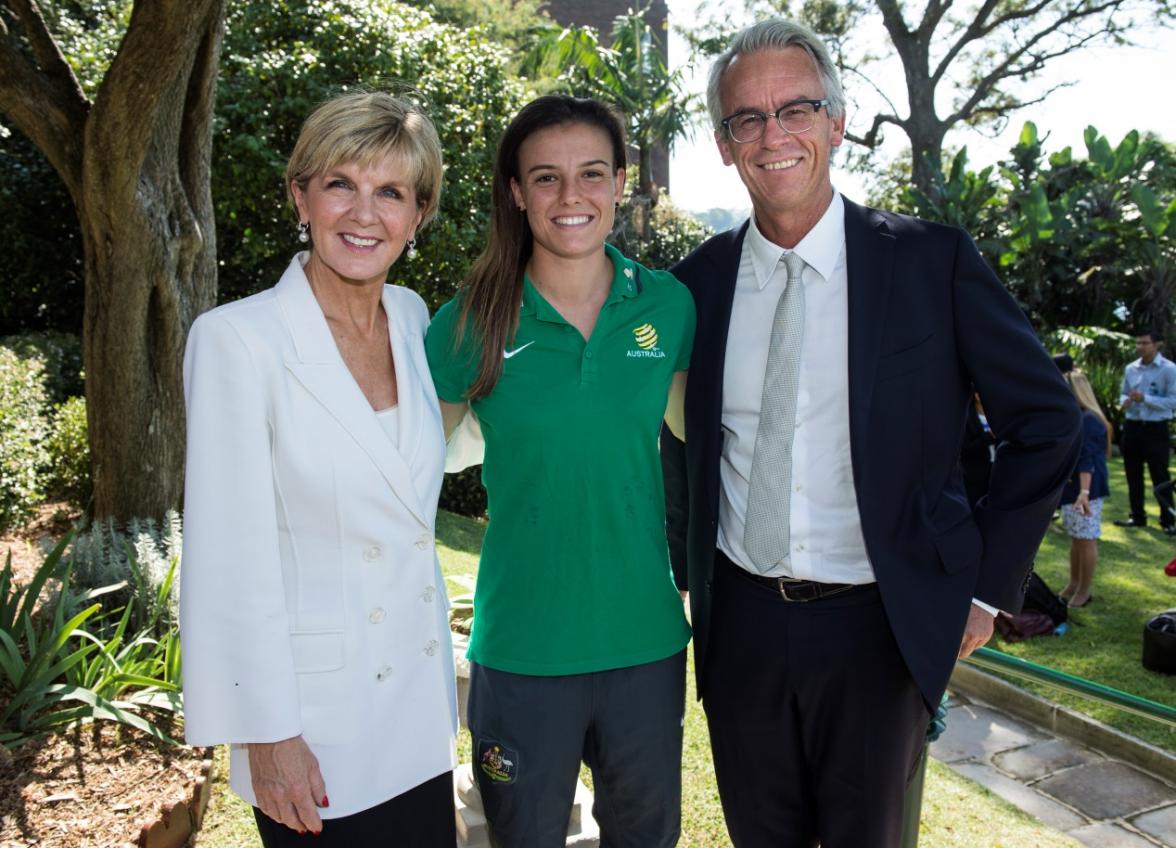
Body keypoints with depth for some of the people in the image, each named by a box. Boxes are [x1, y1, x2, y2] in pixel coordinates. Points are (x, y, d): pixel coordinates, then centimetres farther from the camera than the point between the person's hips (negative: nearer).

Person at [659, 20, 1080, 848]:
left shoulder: (934, 261, -8)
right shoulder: (698, 281, 0)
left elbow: (1046, 420, -2)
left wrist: (987, 584, -4)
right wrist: (690, 575, 7)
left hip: (879, 628, -2)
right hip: (741, 624, 3)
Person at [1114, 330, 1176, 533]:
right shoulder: (1130, 368, 6)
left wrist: (1144, 398, -22)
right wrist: (1125, 401, -10)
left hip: (1156, 429, -6)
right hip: (1132, 426, 6)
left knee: (1160, 476, 0)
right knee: (1133, 474, 13)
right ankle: (1137, 516, 25)